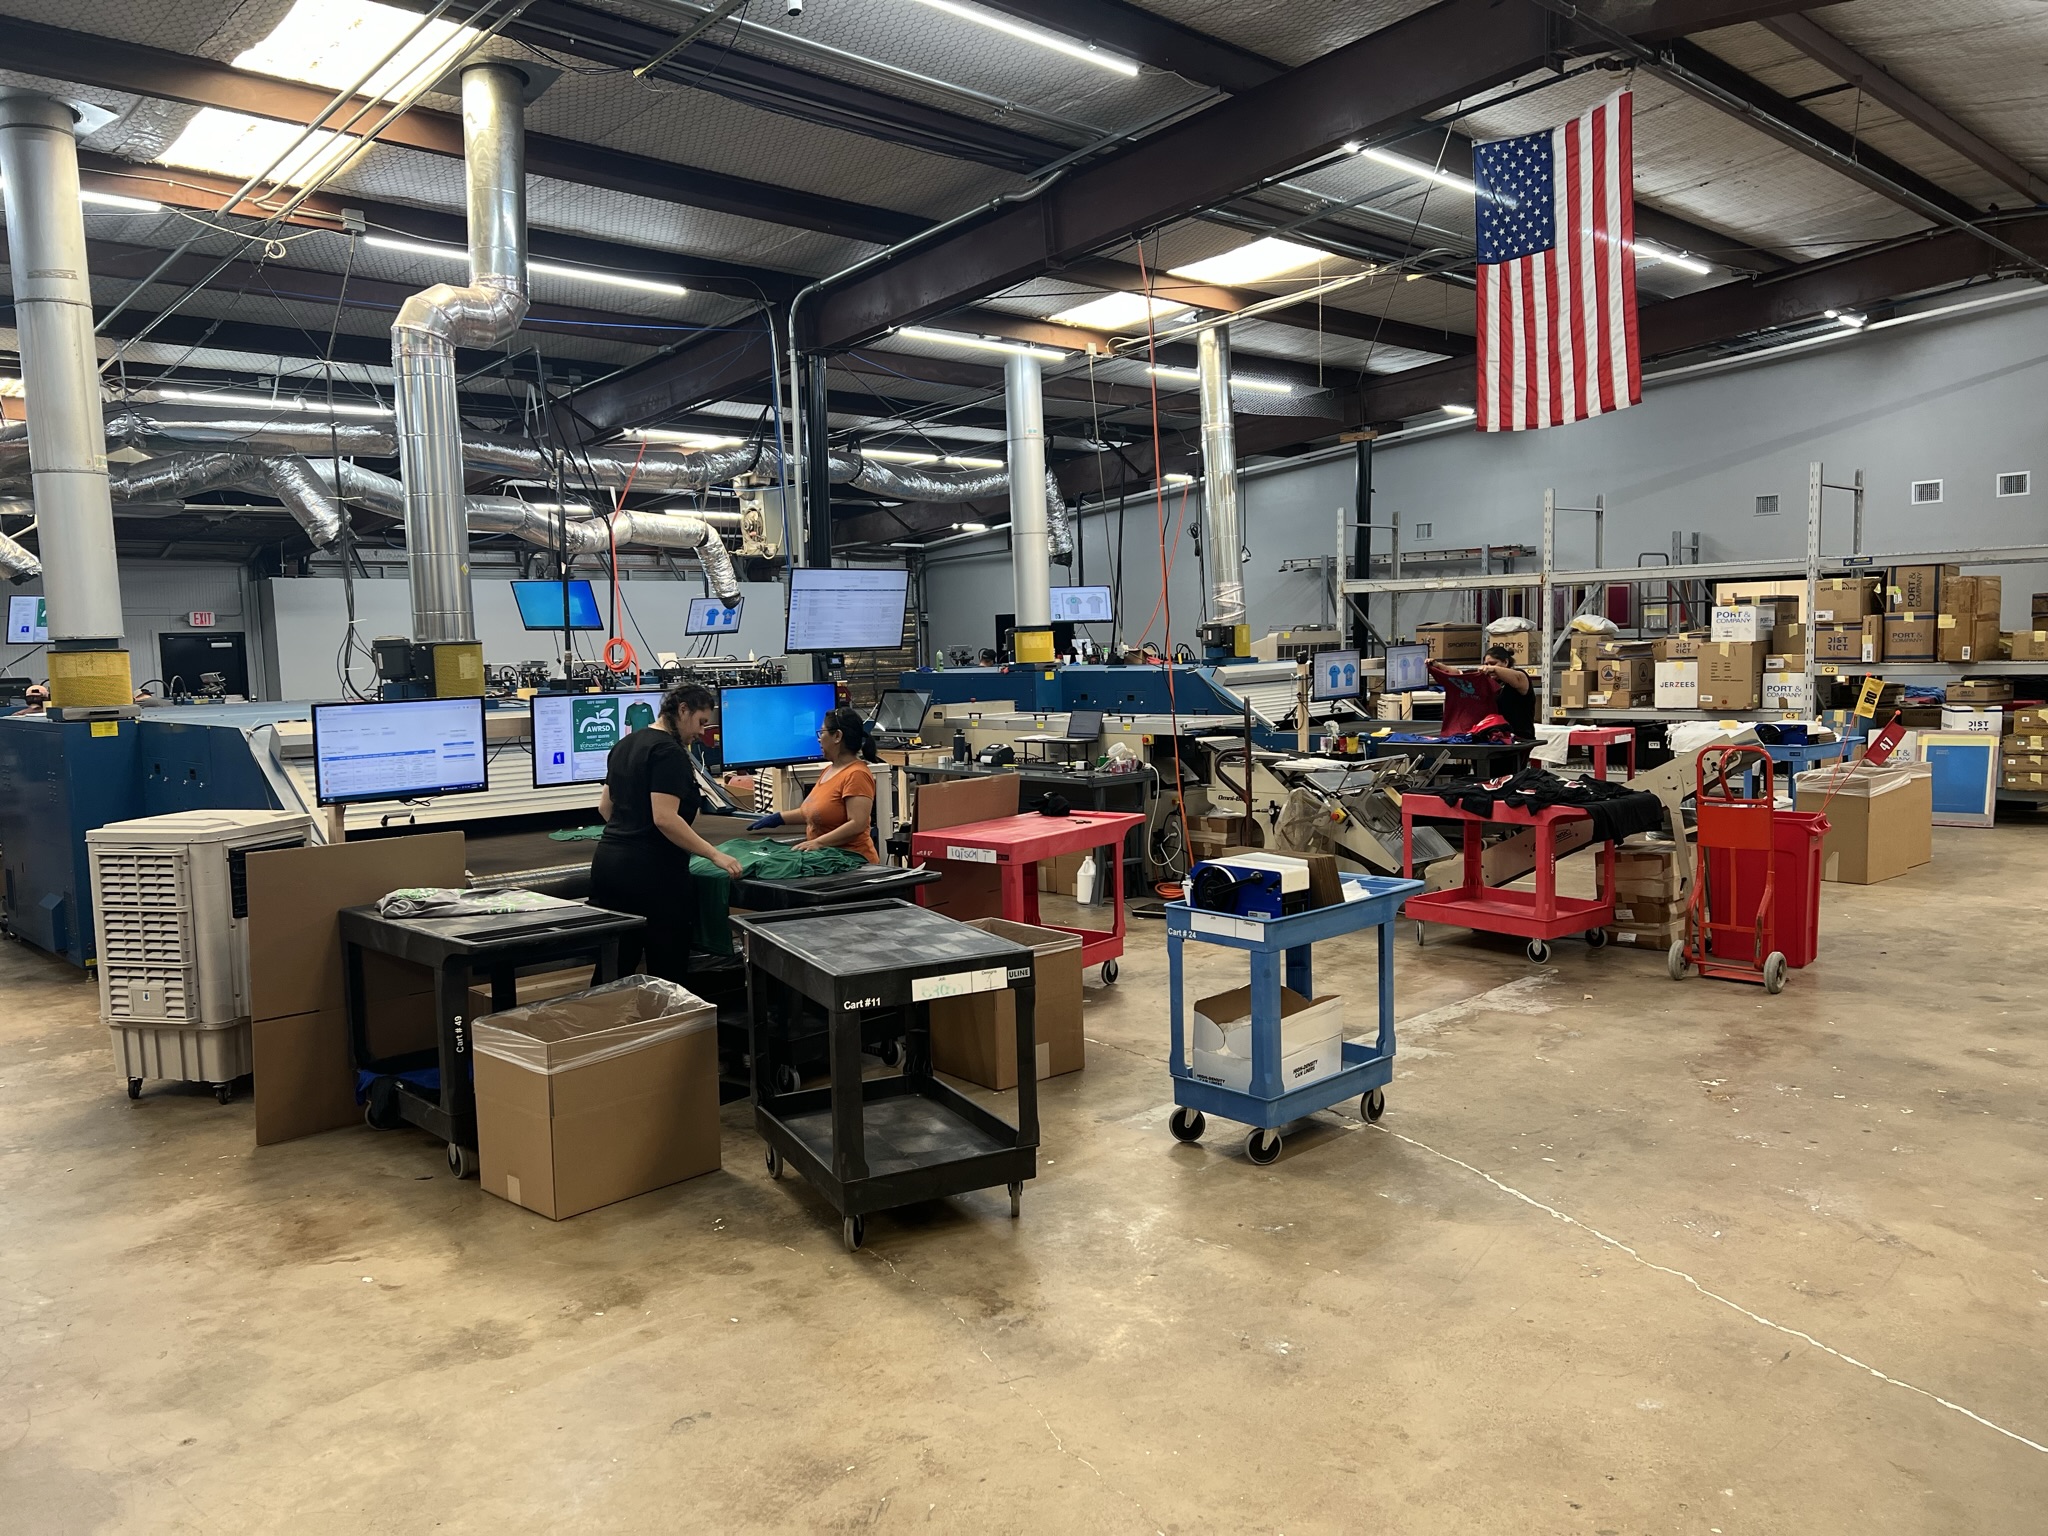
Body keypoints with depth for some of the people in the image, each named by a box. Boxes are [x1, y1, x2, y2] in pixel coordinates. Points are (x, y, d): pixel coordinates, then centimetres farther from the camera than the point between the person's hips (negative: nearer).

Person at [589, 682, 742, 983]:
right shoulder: (670, 752, -13)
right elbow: (665, 819, -21)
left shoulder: (625, 745, 15)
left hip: (608, 861, 9)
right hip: (652, 872, -9)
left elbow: (605, 806, 23)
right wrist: (715, 855, -19)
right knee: (668, 971, 0)